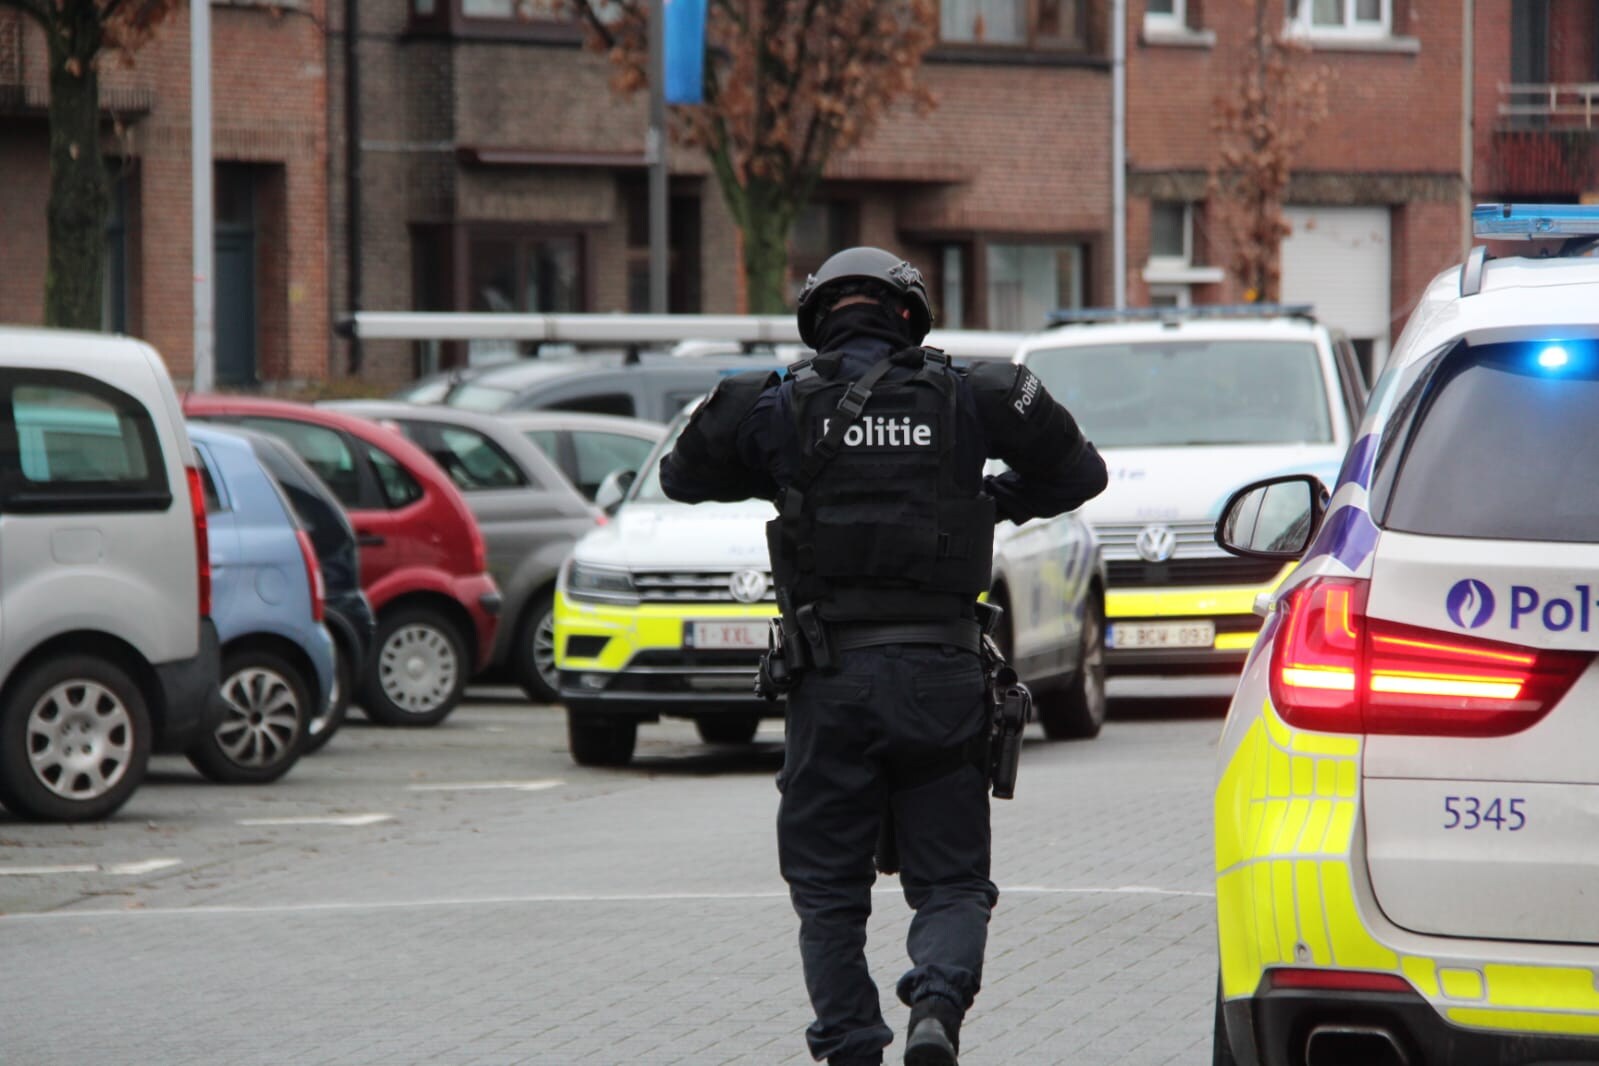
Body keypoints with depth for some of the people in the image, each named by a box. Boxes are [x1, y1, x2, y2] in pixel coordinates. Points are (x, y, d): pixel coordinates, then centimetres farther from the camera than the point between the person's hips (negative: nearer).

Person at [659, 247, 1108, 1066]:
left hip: (833, 680, -1)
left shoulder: (784, 407, 4)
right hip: (942, 675, 1)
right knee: (950, 882, 8)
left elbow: (681, 475, 19)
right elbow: (1080, 473, 16)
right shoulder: (963, 399, 5)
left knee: (828, 889, 10)